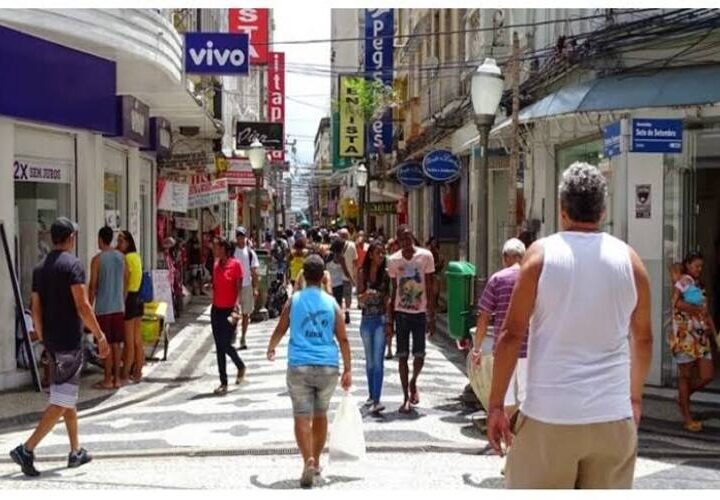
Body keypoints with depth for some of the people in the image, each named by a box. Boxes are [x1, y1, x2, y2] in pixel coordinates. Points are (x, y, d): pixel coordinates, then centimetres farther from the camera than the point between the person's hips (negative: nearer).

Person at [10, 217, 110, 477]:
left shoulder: (40, 268, 10)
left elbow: (35, 309, 11)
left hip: (51, 341, 8)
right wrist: (100, 336, -12)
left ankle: (76, 451, 23)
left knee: (69, 396, 17)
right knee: (61, 401, -4)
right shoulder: (73, 264, -13)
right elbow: (83, 307, -18)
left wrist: (43, 338, 20)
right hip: (69, 340, -8)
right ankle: (27, 449, -11)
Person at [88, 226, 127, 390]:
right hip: (119, 307, 5)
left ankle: (108, 380, 4)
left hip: (103, 308, -5)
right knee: (117, 344, 9)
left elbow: (93, 286, -9)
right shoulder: (122, 257, 6)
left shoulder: (97, 259, -9)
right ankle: (116, 378, 13)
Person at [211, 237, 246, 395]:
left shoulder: (235, 265, -9)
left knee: (226, 345, -7)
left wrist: (237, 303, -23)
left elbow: (239, 287, -11)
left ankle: (241, 366, 23)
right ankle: (223, 383, 12)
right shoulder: (216, 265, 9)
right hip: (216, 309, 6)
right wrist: (209, 287, 0)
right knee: (219, 346, 6)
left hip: (229, 310, -6)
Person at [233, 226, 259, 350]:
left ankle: (243, 338, 18)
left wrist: (255, 288, -4)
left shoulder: (250, 253, 1)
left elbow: (254, 272, 2)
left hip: (247, 286, 1)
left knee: (246, 313, 8)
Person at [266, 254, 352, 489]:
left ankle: (308, 461, -20)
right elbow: (343, 339, 0)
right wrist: (347, 370, 5)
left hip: (299, 366, -2)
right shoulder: (331, 303, 2)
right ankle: (315, 462, 31)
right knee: (320, 415, 19)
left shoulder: (293, 301, 0)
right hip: (328, 367, 2)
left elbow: (280, 330, 10)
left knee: (302, 417, 0)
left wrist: (271, 349, 30)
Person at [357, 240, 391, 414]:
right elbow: (360, 300, 2)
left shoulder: (386, 273, -3)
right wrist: (366, 294, -20)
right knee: (370, 361, 15)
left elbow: (388, 298, -1)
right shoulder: (362, 273, 2)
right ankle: (371, 395, 29)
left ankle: (376, 400, -14)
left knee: (377, 360, -10)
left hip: (381, 319, -3)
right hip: (367, 319, 3)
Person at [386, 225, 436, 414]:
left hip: (420, 312, -1)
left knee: (419, 355, -1)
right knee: (403, 356, 3)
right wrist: (390, 320, 3)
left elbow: (429, 290, -2)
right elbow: (393, 292, 5)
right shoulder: (393, 260, 0)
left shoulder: (425, 256, -5)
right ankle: (406, 397, 14)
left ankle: (413, 383, 30)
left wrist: (431, 318, -5)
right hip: (401, 313, 1)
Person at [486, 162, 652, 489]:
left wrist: (496, 405, 0)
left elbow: (512, 334, -7)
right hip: (613, 417, 3)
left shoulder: (542, 253, -4)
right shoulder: (629, 260, 4)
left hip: (549, 416, -2)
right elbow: (643, 338, 14)